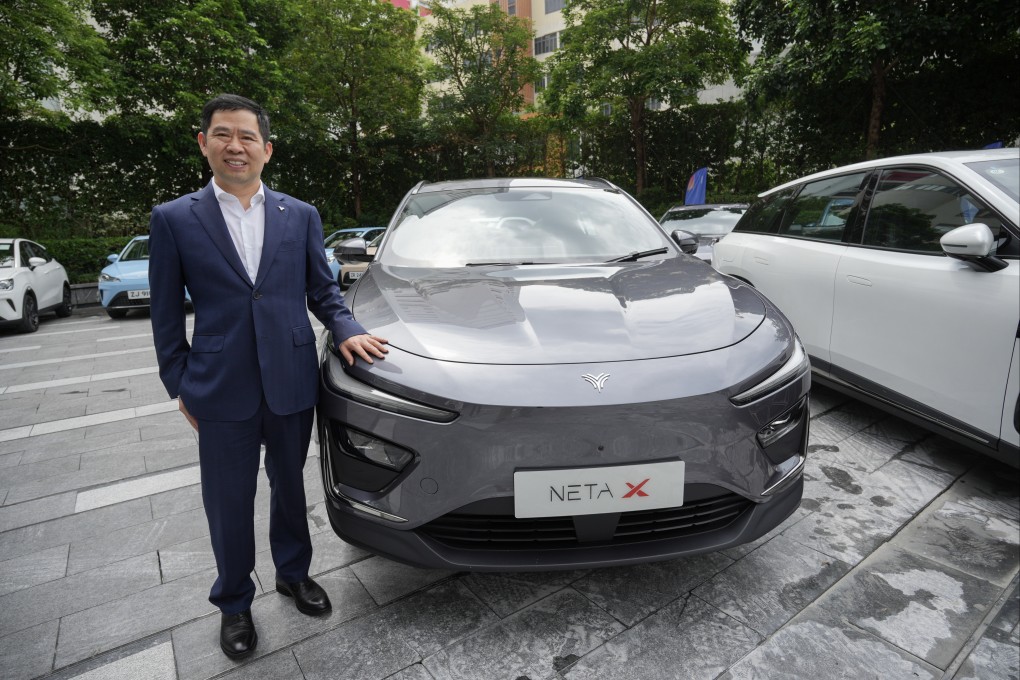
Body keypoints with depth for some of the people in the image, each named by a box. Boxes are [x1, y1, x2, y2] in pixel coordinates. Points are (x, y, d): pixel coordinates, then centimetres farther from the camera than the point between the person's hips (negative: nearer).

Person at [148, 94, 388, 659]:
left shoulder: (301, 216, 4)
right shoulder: (174, 220, 0)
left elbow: (322, 291, 8)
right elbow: (166, 316, 3)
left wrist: (347, 330, -10)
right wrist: (181, 388, 2)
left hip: (293, 384, 2)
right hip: (222, 393, -1)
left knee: (290, 489, 19)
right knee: (228, 505, 13)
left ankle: (293, 574, 43)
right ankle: (234, 603, 37)